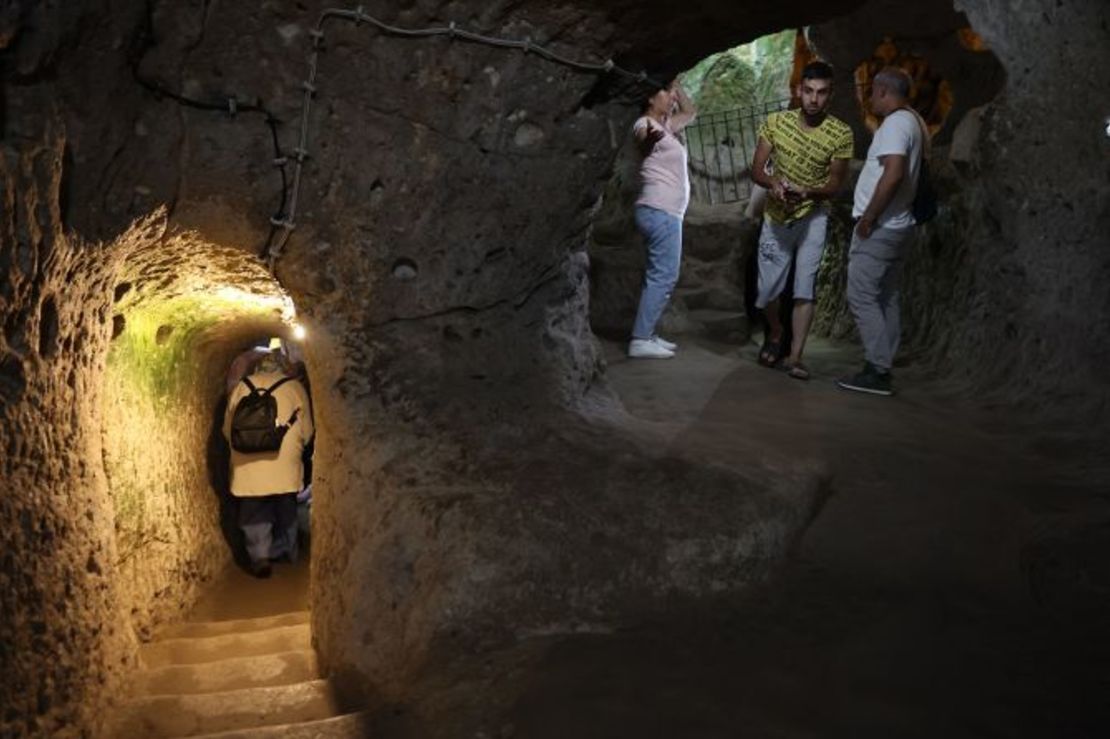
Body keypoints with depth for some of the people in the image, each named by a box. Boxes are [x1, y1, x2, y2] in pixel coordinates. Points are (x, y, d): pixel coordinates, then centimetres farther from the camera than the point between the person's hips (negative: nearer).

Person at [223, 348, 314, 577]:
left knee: (254, 515, 10)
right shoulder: (294, 388, -2)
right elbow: (306, 432, 1)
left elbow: (228, 429, 8)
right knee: (286, 513, 17)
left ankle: (260, 557, 2)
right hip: (285, 466, 0)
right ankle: (285, 553, 27)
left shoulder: (242, 387, 2)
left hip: (249, 467, 1)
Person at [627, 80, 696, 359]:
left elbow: (690, 111, 30)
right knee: (663, 276, -12)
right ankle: (640, 340, -13)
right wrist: (650, 139, -56)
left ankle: (646, 335, 12)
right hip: (660, 211, -10)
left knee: (660, 275, 10)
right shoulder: (645, 124, -11)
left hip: (665, 212, 10)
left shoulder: (664, 125, 17)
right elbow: (643, 138, -33)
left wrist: (676, 84, 17)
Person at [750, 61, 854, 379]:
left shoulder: (841, 133, -14)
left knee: (805, 289, -8)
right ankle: (775, 333, 36)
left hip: (813, 218, -1)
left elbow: (836, 184, -9)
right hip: (776, 218, 2)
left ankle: (795, 356, 0)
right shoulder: (775, 122, -11)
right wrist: (773, 182, -28)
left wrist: (807, 191, -28)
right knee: (767, 291, 6)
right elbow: (756, 170, -6)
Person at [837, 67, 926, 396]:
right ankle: (881, 368, 14)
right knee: (885, 298, 11)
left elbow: (894, 173, -27)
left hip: (879, 228, -10)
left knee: (861, 296, -8)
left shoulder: (895, 123, -14)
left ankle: (877, 372, -9)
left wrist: (868, 218, -21)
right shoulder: (913, 122, 17)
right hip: (897, 225, 10)